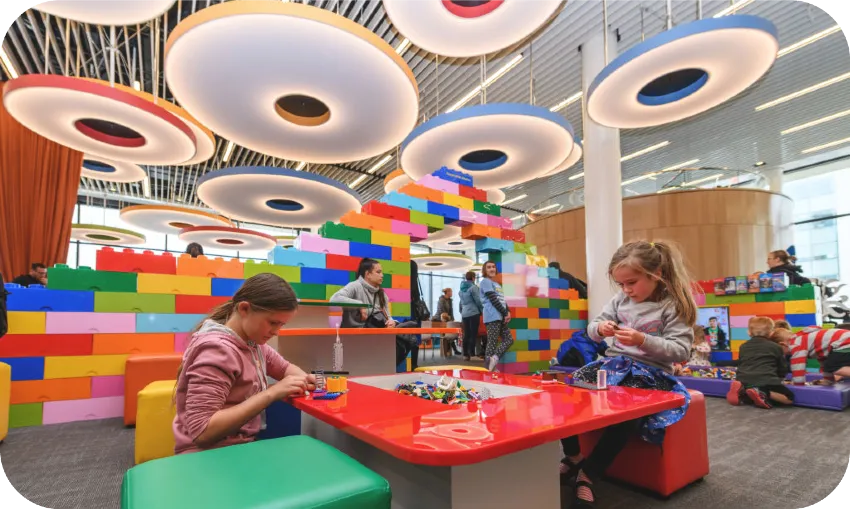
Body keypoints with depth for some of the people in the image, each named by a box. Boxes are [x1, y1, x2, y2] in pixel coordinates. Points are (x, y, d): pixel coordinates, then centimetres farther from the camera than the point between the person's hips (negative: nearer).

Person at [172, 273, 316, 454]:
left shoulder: (251, 341, 1)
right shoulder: (217, 349, -23)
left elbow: (285, 367, 16)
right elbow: (201, 432, -28)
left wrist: (302, 378, -7)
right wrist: (272, 393, -28)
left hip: (245, 444, 8)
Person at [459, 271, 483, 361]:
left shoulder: (462, 288, 15)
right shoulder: (473, 287, -8)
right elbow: (478, 300, -10)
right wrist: (482, 310, 2)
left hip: (465, 314, 7)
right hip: (473, 313, -7)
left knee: (466, 334, 7)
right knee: (473, 334, -5)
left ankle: (466, 354, 8)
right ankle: (472, 354, -7)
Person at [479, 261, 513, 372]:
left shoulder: (497, 284, 23)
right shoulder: (486, 281, -4)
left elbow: (503, 300, 18)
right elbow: (493, 300, -12)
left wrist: (508, 312, 1)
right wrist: (505, 314, -10)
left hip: (500, 317, 9)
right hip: (493, 317, -9)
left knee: (509, 339, 5)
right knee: (492, 343, -9)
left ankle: (494, 357, -2)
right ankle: (488, 370, -6)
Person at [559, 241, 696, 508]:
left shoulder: (673, 307, -8)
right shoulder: (620, 300, 7)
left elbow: (680, 351, -13)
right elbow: (592, 329, 10)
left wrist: (643, 340, -27)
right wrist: (600, 328, -15)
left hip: (650, 372, -5)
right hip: (613, 363, 5)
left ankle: (588, 476, -17)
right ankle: (573, 456, 4)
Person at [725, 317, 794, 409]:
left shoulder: (743, 346, 21)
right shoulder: (776, 347, 12)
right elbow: (783, 369, 19)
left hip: (744, 381, 4)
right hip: (766, 381, -4)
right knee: (790, 398, 7)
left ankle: (740, 390, -6)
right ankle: (763, 394, -16)